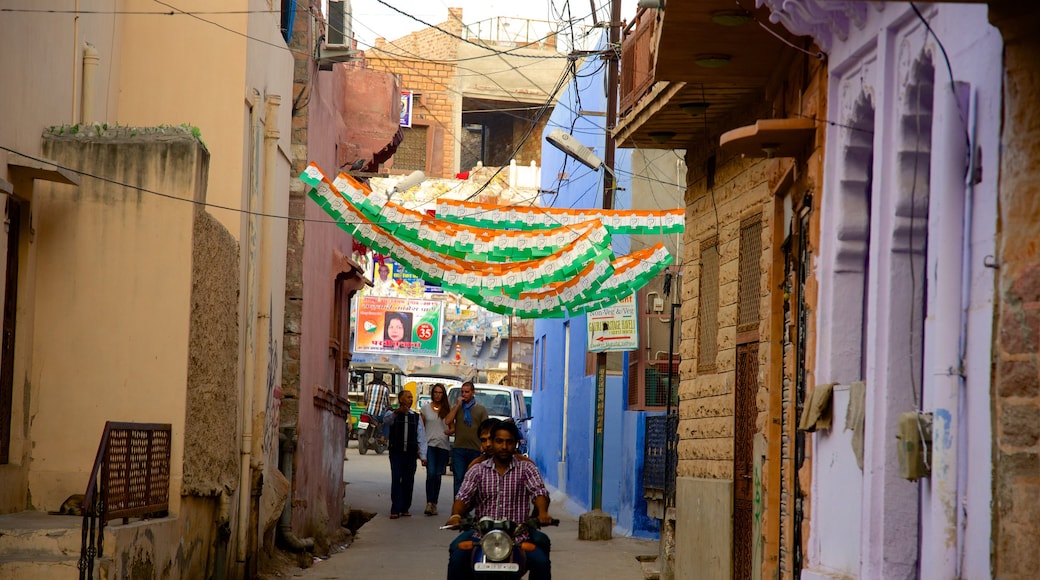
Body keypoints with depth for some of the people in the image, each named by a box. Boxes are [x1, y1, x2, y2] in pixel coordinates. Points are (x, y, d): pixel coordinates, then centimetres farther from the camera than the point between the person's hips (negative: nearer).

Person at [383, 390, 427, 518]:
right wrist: (397, 412, -40)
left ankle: (405, 508, 16)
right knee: (396, 480, -8)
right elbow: (386, 421, -21)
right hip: (396, 453, -3)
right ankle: (395, 510, -9)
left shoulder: (416, 417, 13)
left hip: (411, 454, 3)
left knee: (408, 481, 5)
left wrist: (423, 456, 1)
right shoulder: (393, 414, 4)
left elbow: (421, 437, 9)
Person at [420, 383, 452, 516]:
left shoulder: (448, 409, 8)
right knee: (431, 474, -15)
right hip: (429, 444, -1)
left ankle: (434, 504, 13)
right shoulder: (426, 408, 7)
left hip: (443, 445, 2)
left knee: (438, 476, 6)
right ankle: (429, 503, -17)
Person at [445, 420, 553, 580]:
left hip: (517, 534, 0)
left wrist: (542, 513, -29)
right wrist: (456, 515, -24)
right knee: (458, 558, -26)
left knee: (541, 561, -27)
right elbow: (463, 496, -1)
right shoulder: (478, 471, 10)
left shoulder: (526, 468, 9)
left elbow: (539, 491, -6)